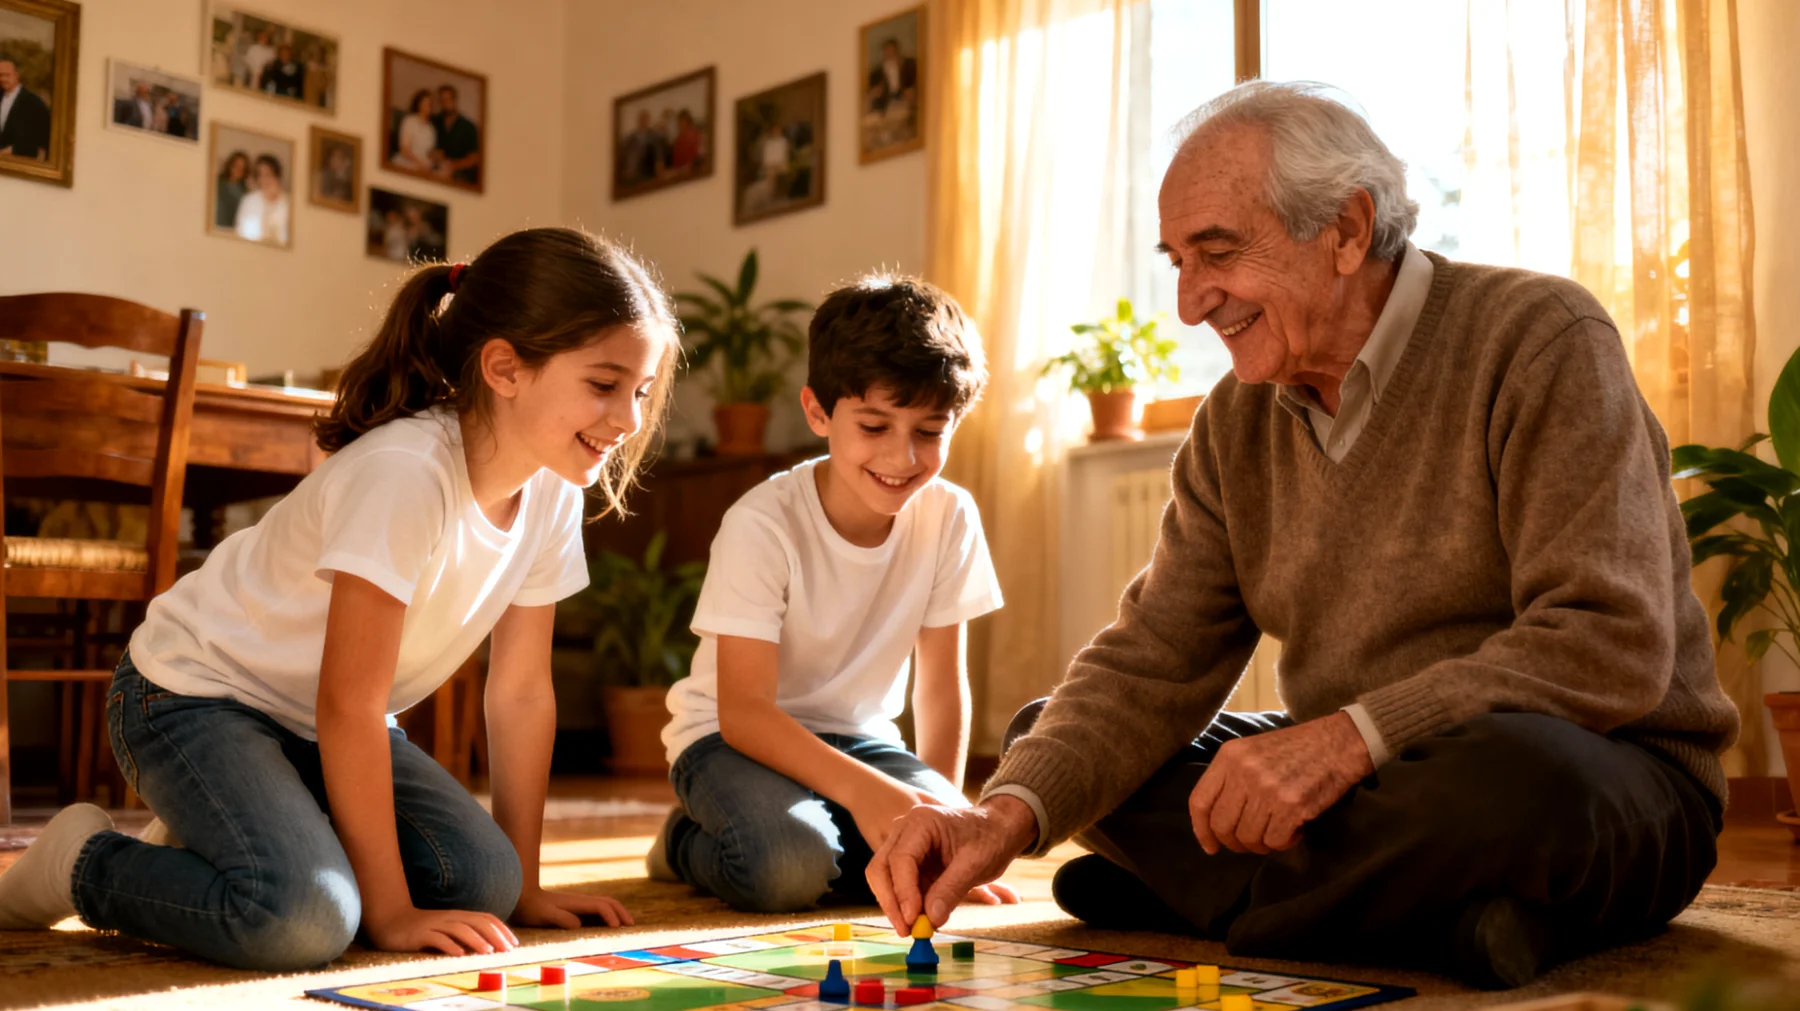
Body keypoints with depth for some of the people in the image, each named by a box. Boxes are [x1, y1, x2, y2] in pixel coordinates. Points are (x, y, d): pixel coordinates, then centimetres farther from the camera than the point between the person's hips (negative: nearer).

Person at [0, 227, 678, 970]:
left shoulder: (551, 491, -7)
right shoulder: (405, 471, -31)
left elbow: (521, 690, 0)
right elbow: (348, 706, -27)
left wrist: (523, 885, 3)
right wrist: (389, 910, -22)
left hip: (317, 727, 8)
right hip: (194, 693, -8)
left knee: (482, 882, -11)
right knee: (302, 918, -30)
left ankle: (217, 838, 11)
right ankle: (83, 861, 0)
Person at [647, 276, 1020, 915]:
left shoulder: (950, 518, -10)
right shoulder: (762, 525, -23)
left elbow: (942, 681, -1)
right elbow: (743, 711, -27)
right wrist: (861, 789, -41)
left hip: (854, 735, 4)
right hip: (731, 738, -4)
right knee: (787, 866, -33)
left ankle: (811, 842, 3)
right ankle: (690, 843, 0)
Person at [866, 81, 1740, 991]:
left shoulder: (1538, 340, -15)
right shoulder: (1237, 421, 4)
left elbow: (1613, 647, -24)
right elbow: (1152, 665, -2)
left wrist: (1350, 736, -33)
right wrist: (1009, 816, -19)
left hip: (1614, 788, -6)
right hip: (1370, 784, 6)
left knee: (1512, 767, -41)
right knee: (1042, 736, 0)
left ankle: (1189, 896, -14)